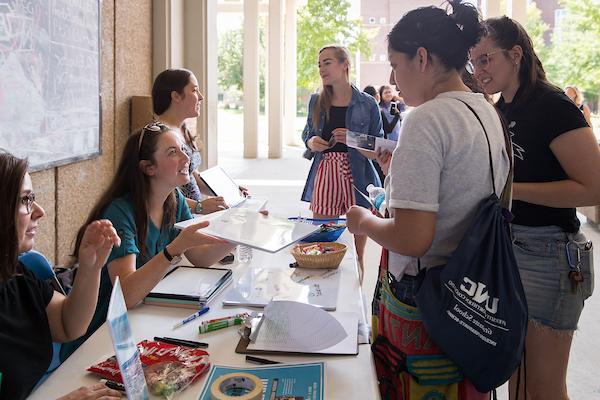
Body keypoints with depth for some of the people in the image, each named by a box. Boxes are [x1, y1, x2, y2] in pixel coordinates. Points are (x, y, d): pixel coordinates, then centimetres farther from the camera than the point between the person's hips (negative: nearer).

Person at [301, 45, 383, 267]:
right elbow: (307, 134, 20)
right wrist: (312, 142, -2)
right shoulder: (316, 101, 9)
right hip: (324, 176, 3)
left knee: (357, 252, 3)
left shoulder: (367, 104, -1)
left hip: (357, 177, -3)